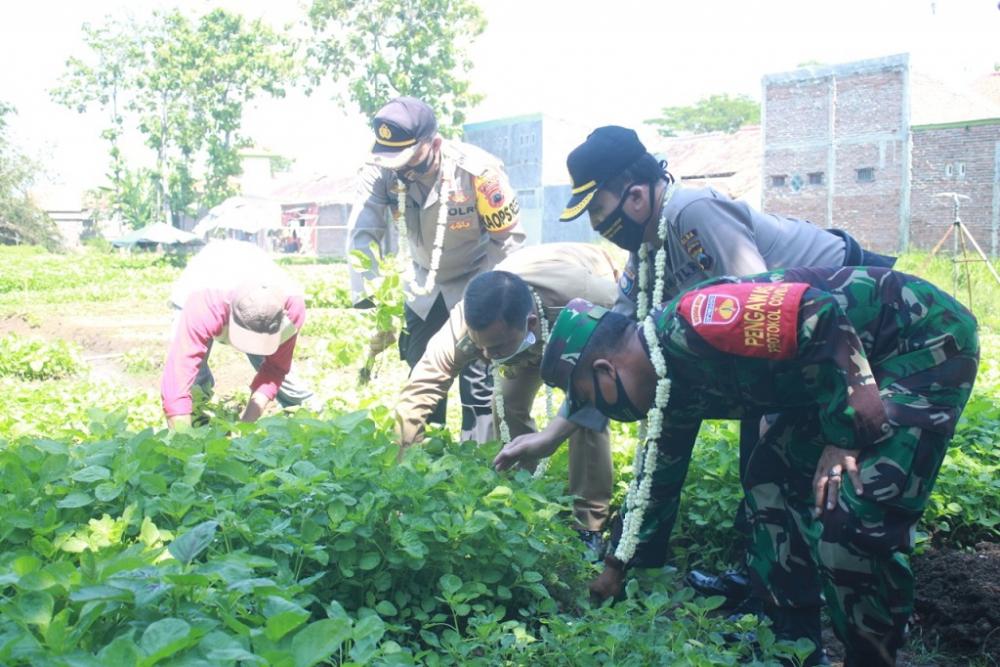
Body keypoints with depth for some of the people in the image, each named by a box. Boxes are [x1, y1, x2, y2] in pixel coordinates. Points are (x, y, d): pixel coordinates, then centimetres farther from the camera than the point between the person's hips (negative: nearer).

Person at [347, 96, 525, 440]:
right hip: (424, 284, 4)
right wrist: (370, 303, -34)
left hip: (476, 281, -4)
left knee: (477, 375, -9)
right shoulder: (382, 173, -20)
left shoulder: (477, 171, -29)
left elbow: (509, 237, -21)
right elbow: (362, 236, -24)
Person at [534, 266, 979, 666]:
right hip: (869, 355, 10)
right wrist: (618, 569, 25)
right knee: (772, 478, 8)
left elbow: (822, 314, -31)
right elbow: (658, 478, 16)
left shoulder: (691, 324, -26)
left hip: (929, 338, -9)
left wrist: (844, 438, -24)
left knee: (852, 514, -18)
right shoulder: (676, 385, 4)